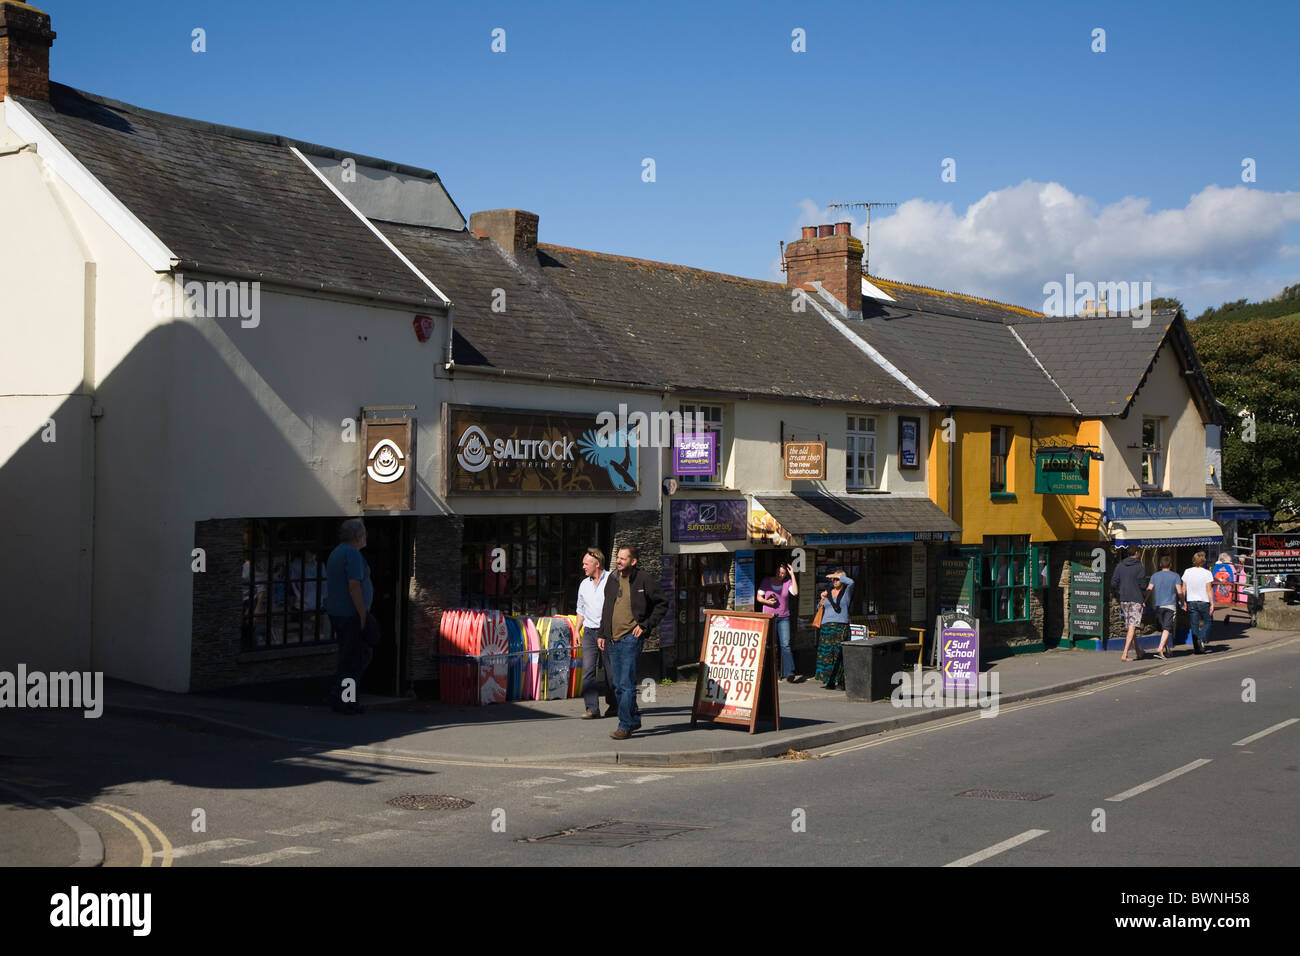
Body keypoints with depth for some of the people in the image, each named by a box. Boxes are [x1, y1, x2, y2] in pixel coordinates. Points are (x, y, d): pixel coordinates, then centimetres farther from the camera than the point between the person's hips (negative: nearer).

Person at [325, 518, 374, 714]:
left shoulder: (336, 553, 17)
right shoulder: (352, 553, -15)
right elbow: (354, 585, -22)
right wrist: (363, 616, -20)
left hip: (336, 613, 10)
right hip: (351, 615, -10)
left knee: (347, 657, 13)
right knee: (362, 655, -5)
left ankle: (341, 699, 12)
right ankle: (340, 697, -10)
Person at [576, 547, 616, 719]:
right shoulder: (584, 584, 13)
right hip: (589, 632, 4)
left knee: (610, 671, 4)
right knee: (588, 669, -9)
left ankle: (613, 705, 21)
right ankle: (592, 707, -11)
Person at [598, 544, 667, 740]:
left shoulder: (644, 581, -6)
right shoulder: (612, 579, 12)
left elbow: (662, 604, 0)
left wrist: (645, 625, -7)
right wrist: (602, 634, 17)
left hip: (631, 638, -7)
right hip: (613, 639, 7)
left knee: (626, 684, -10)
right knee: (618, 685, 12)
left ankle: (625, 726, -7)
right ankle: (634, 718, 26)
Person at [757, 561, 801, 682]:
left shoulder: (788, 582, 3)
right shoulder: (766, 581, 3)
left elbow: (795, 592, -16)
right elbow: (759, 597, 7)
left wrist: (792, 575, -13)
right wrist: (767, 601, -14)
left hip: (784, 617, 0)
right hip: (768, 616, 0)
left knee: (785, 644, -9)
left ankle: (789, 673, -16)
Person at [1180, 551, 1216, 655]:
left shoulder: (1187, 572, 1)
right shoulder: (1206, 573, -9)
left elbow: (1183, 589, 5)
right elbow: (1209, 589, -9)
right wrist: (1212, 603, -5)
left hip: (1191, 602, 3)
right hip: (1204, 601, -3)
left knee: (1194, 625, 7)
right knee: (1207, 622, 14)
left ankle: (1196, 648, 4)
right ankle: (1202, 639, -9)